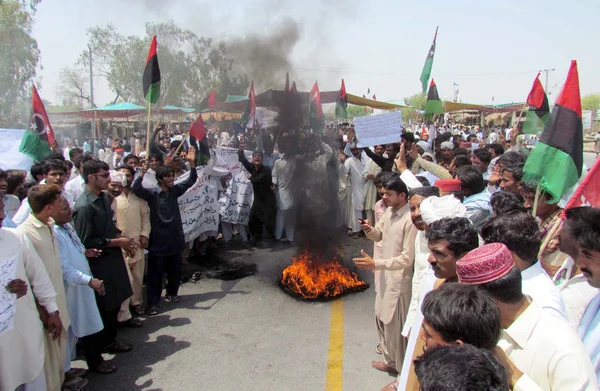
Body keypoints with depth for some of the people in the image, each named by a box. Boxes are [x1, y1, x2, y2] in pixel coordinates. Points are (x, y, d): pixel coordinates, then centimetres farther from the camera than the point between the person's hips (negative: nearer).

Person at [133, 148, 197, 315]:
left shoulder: (174, 191, 4)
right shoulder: (152, 193, -12)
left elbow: (191, 181, 6)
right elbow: (136, 189, -29)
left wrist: (192, 163, -6)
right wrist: (143, 172, -42)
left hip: (174, 239, 5)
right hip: (158, 241, -5)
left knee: (175, 270, 17)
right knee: (155, 273, 2)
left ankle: (171, 294, 37)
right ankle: (153, 303, 12)